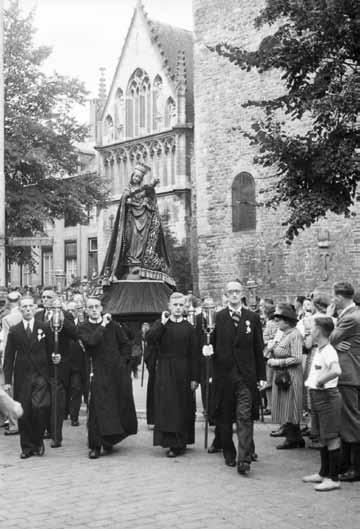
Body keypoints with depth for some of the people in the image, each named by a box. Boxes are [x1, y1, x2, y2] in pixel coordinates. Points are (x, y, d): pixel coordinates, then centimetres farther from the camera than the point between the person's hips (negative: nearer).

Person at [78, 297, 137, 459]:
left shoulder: (113, 325, 7)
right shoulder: (83, 328, 0)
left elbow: (125, 344, 13)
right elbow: (92, 341, -20)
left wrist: (123, 362, 4)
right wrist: (102, 325, -12)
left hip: (118, 371, 3)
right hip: (99, 374, -3)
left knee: (121, 406, 8)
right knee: (98, 408, -8)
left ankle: (110, 439, 28)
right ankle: (95, 446, -1)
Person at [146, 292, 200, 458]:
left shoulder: (189, 328, 3)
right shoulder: (160, 324, 6)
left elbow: (194, 355, 1)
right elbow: (150, 339, -13)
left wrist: (195, 377, -4)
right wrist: (162, 323, -15)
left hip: (183, 372, 0)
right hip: (164, 371, 0)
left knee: (183, 407, 3)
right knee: (166, 406, -2)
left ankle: (180, 443, 12)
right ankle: (169, 441, 5)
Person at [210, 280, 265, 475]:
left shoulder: (253, 318, 6)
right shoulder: (217, 318, 3)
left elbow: (258, 348, 7)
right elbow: (212, 347, 2)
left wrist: (261, 375, 4)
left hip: (246, 375, 0)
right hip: (223, 374, 1)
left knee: (245, 417, -8)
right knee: (224, 417, 9)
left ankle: (244, 459, -10)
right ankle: (229, 454, 24)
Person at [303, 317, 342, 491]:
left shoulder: (328, 351, -18)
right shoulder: (317, 350, 11)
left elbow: (336, 371, -36)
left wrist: (321, 381, -25)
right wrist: (311, 382, 12)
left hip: (327, 396, -10)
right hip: (316, 396, 10)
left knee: (331, 438, -3)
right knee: (322, 437, 17)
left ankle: (334, 478, 2)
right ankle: (324, 473, 28)